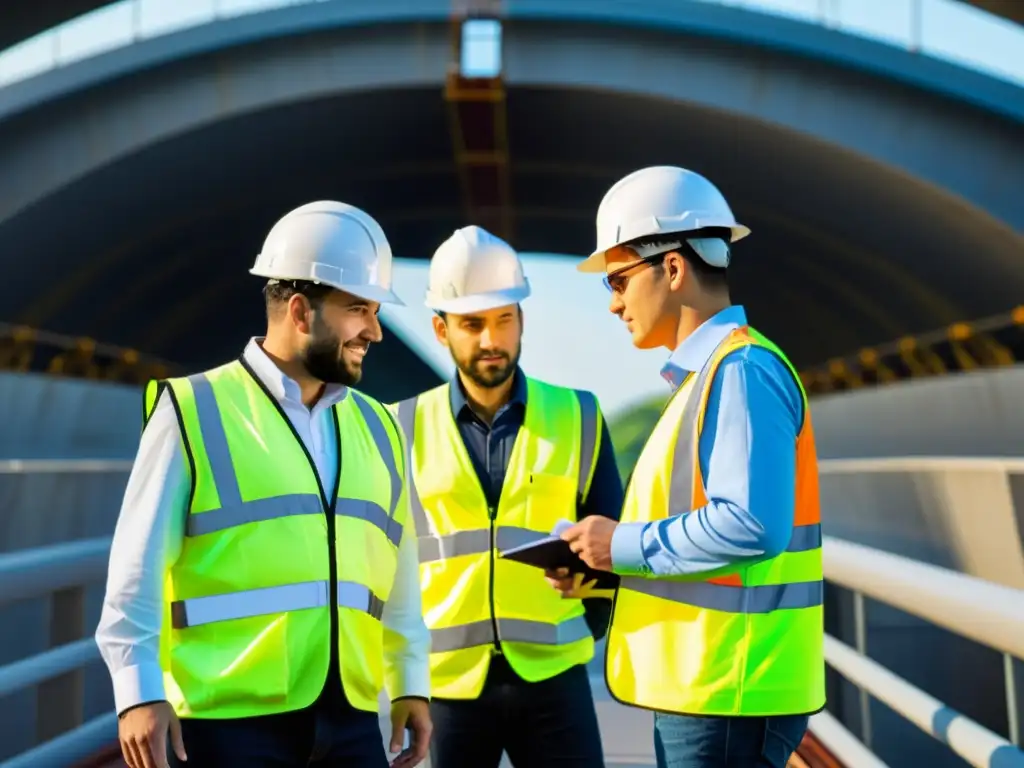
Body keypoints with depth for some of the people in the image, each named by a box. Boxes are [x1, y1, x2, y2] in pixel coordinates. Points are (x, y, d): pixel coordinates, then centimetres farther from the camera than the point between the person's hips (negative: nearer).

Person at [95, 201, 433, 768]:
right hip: (227, 721, -5)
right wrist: (139, 690, -12)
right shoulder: (193, 412, -2)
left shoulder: (376, 428, 14)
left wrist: (411, 682, 14)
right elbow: (137, 566, -5)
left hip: (348, 722, 5)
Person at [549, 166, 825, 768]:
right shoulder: (705, 374, 16)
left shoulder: (742, 371, -15)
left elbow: (750, 524, -25)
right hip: (700, 684, 10)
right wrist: (602, 563, 8)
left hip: (729, 692, -10)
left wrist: (625, 544, -14)